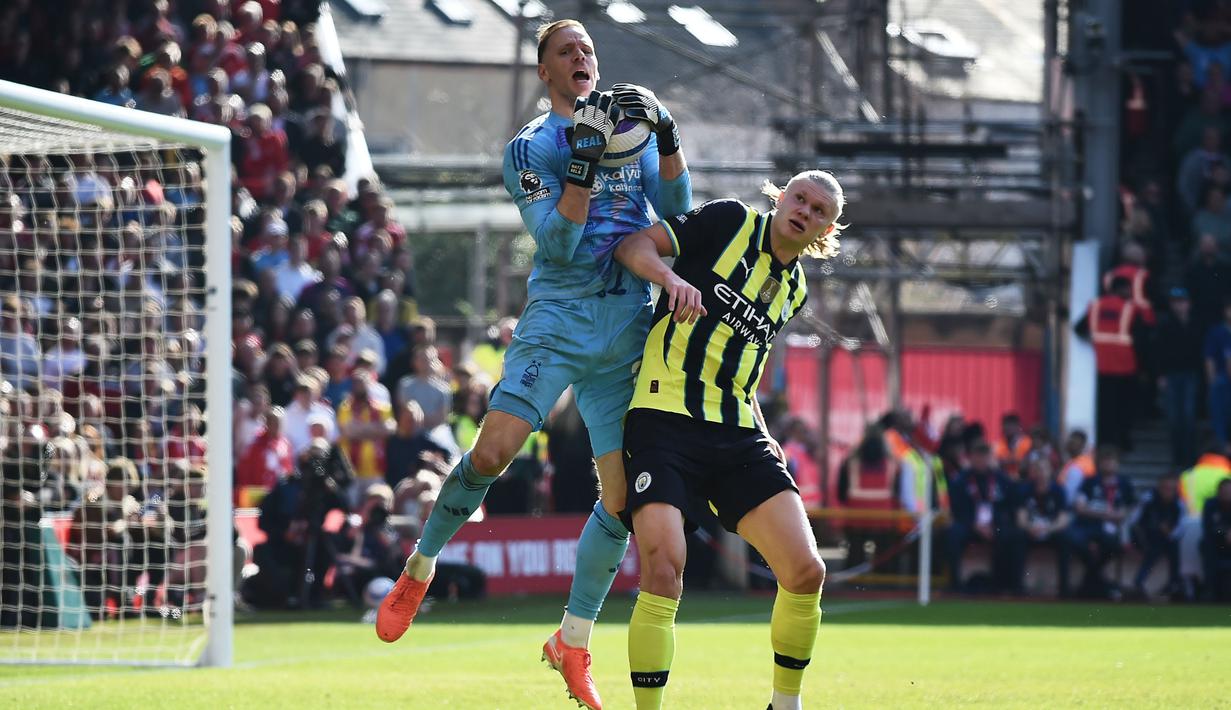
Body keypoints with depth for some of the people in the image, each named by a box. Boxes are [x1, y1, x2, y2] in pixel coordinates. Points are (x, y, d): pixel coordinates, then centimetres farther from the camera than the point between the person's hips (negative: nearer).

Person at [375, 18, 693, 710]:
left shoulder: (630, 130, 15)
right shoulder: (531, 147, 3)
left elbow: (676, 211, 5)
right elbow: (557, 243, -10)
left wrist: (666, 134, -8)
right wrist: (583, 159, -22)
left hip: (629, 329, 4)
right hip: (557, 320, -4)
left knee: (624, 496, -1)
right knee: (493, 452, -22)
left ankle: (574, 643, 11)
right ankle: (420, 568, 1)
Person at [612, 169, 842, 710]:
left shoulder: (793, 289, 19)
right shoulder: (731, 222, 1)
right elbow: (633, 247, -3)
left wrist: (762, 434, 16)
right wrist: (670, 277, -23)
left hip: (737, 433, 6)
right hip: (665, 419, -6)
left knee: (805, 573, -7)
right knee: (664, 574, -23)